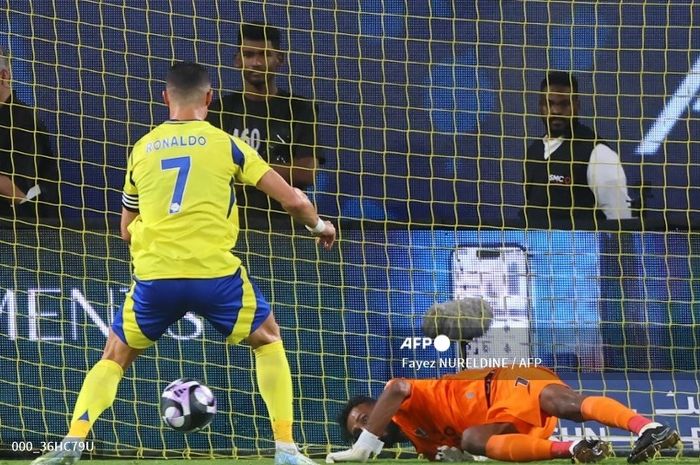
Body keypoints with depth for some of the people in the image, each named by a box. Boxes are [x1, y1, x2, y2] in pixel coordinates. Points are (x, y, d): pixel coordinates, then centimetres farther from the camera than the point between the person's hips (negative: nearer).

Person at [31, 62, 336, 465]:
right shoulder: (226, 144, 7)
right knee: (268, 341, 22)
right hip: (216, 271, -2)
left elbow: (127, 230, 25)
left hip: (154, 276, 2)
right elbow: (294, 200, 6)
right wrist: (319, 225, 27)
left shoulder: (142, 149, 15)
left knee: (114, 358, 20)